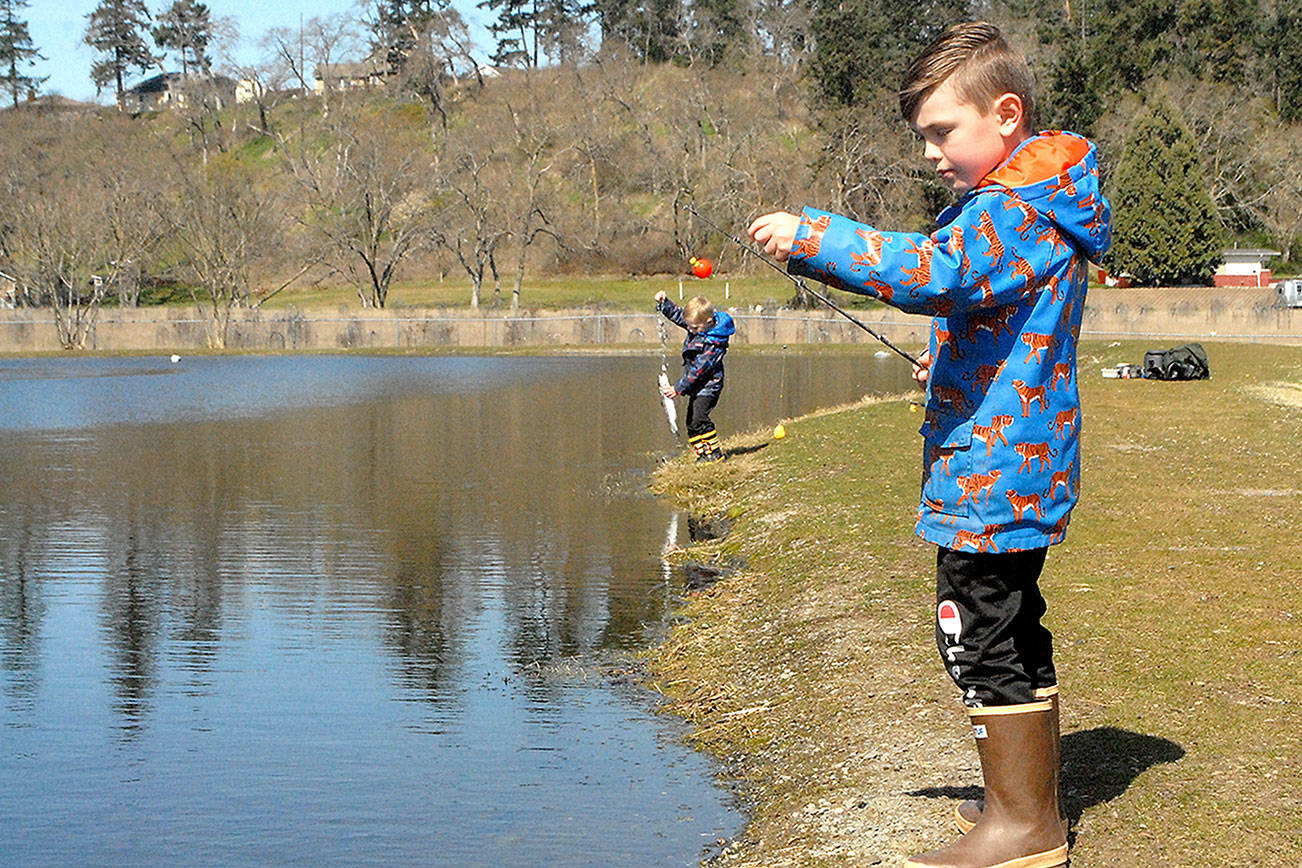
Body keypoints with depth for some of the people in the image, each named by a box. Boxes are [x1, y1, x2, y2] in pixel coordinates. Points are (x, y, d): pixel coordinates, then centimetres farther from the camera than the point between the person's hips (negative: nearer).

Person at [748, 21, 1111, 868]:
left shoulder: (1017, 210, -18)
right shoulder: (1031, 205, 16)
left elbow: (934, 273, -35)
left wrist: (811, 237, -32)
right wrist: (954, 356, 18)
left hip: (992, 476, -11)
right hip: (1016, 469, 11)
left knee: (984, 639, -4)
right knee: (1012, 634, 18)